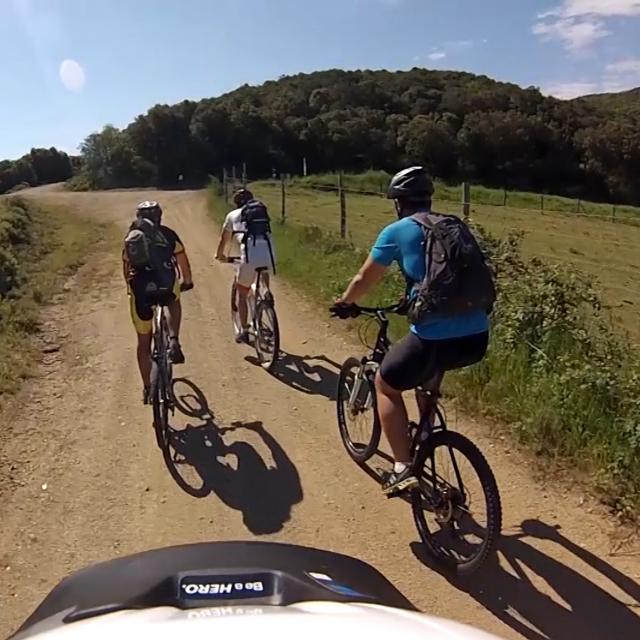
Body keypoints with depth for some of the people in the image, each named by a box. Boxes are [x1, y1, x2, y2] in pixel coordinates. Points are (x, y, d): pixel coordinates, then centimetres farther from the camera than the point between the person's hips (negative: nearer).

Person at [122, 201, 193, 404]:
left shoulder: (131, 238, 19)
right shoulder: (168, 235, 15)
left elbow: (126, 267, 23)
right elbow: (183, 260, 18)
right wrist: (187, 281, 33)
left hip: (140, 290, 2)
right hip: (166, 287, -2)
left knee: (143, 342, 17)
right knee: (173, 302, 35)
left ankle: (147, 389, 25)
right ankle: (173, 340, 7)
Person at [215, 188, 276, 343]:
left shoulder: (232, 215, 19)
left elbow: (224, 239, 27)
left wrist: (220, 255, 44)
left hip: (249, 257, -2)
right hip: (268, 254, 2)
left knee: (242, 295, 16)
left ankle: (244, 331, 19)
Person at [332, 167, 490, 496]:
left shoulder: (396, 231, 3)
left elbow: (364, 280, 13)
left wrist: (345, 302, 33)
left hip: (437, 339, -6)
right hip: (478, 338, 6)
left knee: (385, 384, 19)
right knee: (426, 373, 37)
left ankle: (403, 468, 12)